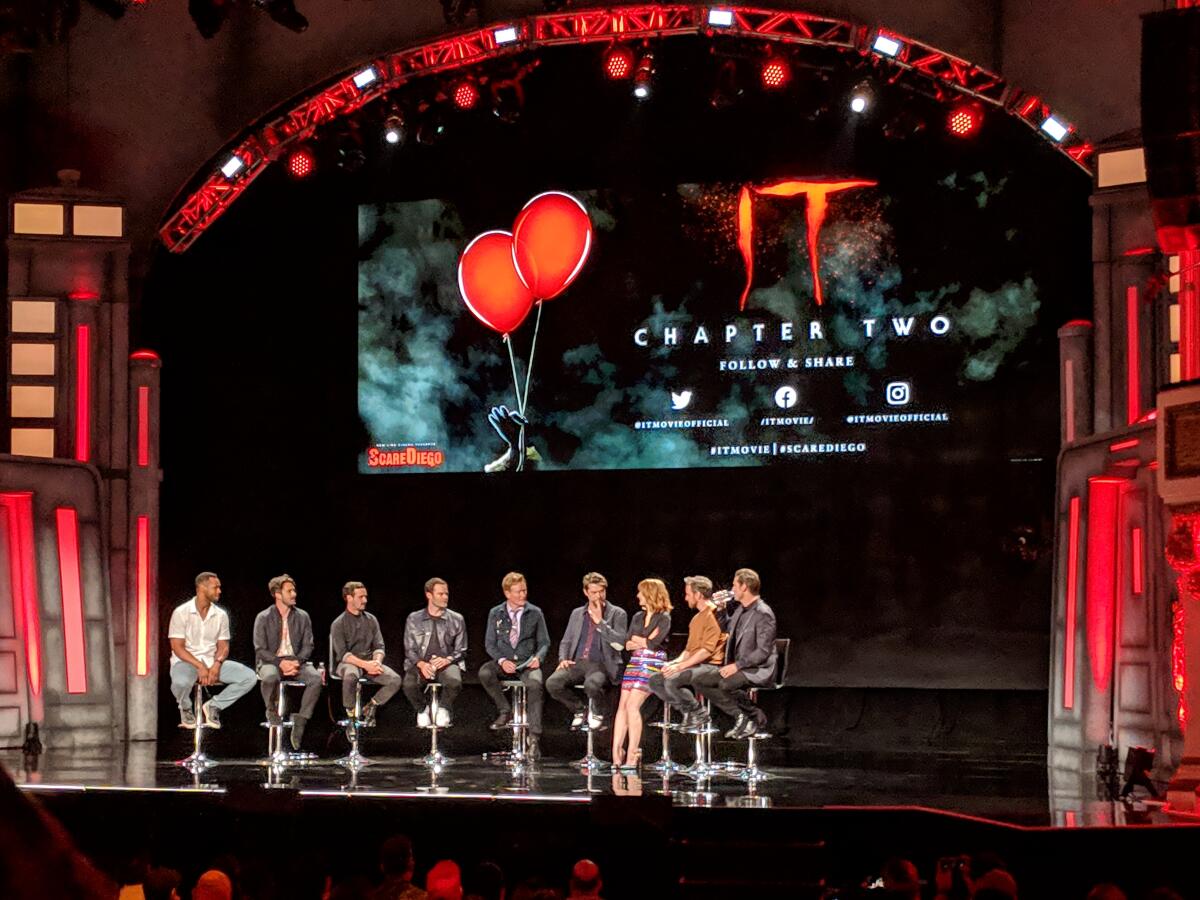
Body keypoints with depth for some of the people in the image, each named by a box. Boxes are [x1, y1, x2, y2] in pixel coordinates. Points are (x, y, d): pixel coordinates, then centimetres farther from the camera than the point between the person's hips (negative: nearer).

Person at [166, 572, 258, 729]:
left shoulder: (221, 615, 7)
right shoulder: (181, 613, -7)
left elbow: (223, 646, 7)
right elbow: (177, 648, -11)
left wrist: (217, 664, -15)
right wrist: (200, 666, -21)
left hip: (212, 663, 4)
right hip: (186, 661, -4)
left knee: (249, 677, -16)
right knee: (181, 681, -41)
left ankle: (213, 706, 2)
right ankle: (186, 709, -4)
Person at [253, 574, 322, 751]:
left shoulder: (302, 617, 9)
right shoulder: (263, 618, 1)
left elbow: (308, 646, 6)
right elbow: (260, 650, -4)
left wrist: (296, 662, -14)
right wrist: (280, 662, -19)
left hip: (296, 662, 3)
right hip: (271, 662, -3)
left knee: (315, 678, -29)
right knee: (270, 677, -39)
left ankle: (300, 722, -23)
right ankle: (272, 715, -15)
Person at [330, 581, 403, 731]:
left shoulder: (371, 620, 13)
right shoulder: (338, 624, -1)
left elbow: (379, 647, 9)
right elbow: (343, 654, -11)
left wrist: (377, 661, -15)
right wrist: (365, 664, -24)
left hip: (370, 663, 4)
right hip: (347, 663, -4)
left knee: (395, 679, -22)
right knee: (350, 675, -41)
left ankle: (371, 707, -3)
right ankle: (350, 713, -20)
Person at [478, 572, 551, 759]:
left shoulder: (535, 613, 6)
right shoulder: (495, 614, 7)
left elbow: (544, 642, 9)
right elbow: (490, 643, 6)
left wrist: (538, 658, -13)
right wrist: (502, 660, -13)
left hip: (528, 663, -1)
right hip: (504, 662, 1)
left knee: (534, 684, -34)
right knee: (484, 673, -32)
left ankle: (534, 738, -37)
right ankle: (505, 711, -10)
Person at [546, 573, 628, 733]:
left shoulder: (617, 614, 6)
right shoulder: (577, 613, 20)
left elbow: (620, 643, -7)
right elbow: (566, 641, 22)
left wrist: (599, 621, -10)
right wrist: (563, 659, 1)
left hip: (601, 664, -4)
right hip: (577, 664, 4)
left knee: (591, 684, -39)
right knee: (552, 683, -25)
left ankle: (599, 714, -5)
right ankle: (579, 709, 3)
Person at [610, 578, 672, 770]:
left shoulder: (664, 618, -2)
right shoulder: (638, 617, 18)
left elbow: (654, 644, -13)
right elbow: (627, 644, 11)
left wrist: (637, 640, 3)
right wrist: (645, 642, -5)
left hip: (653, 665, -7)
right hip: (635, 663, 7)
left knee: (632, 704, -19)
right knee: (622, 705, -6)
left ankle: (632, 754, -16)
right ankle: (616, 751, -10)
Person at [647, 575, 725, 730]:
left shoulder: (713, 614, -11)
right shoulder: (697, 618, 21)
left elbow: (708, 650, -19)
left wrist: (681, 665, -20)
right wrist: (676, 662, 5)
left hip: (710, 666, -10)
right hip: (694, 665, 10)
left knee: (671, 681, -30)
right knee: (654, 680, -4)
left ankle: (698, 711, -11)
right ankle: (687, 711, -3)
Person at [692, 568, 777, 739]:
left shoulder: (763, 614, -16)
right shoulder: (740, 609, 12)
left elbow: (763, 651, -22)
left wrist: (737, 665, -24)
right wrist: (721, 608, 16)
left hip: (758, 670, -10)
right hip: (738, 667, 10)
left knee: (726, 684, -36)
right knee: (699, 680, -3)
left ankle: (755, 716, -13)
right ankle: (741, 715, -7)